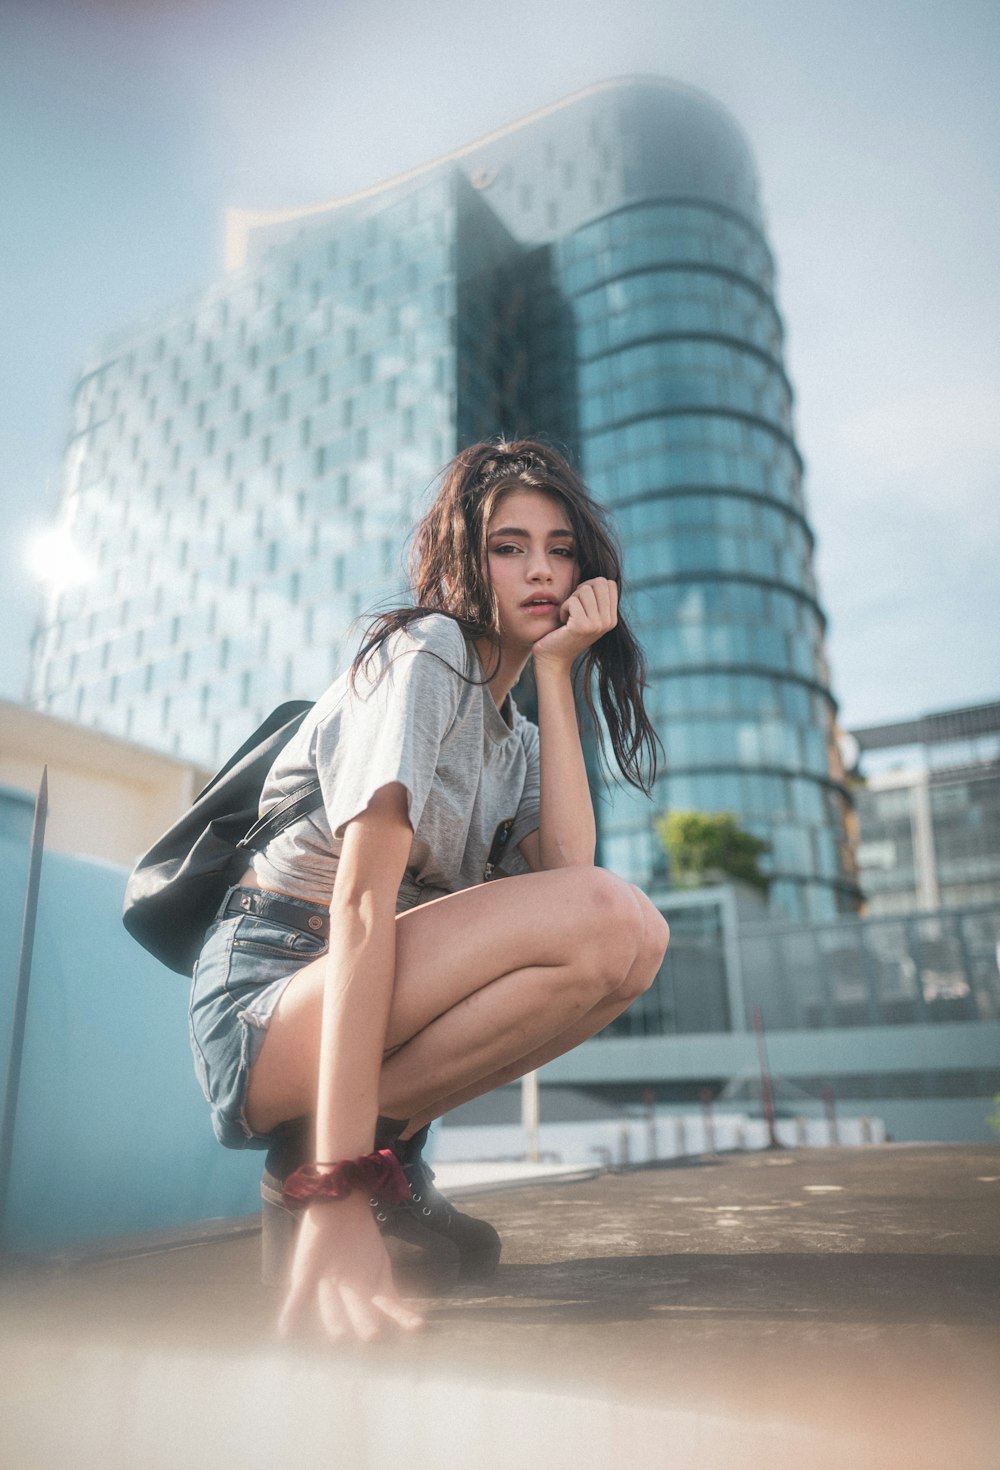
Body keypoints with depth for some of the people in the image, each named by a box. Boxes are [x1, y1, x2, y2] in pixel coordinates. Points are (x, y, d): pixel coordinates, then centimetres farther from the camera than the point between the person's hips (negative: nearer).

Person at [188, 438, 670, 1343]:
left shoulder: (515, 733, 17)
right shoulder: (427, 654, -9)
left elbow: (565, 866, -4)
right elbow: (362, 900, -21)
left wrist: (555, 671, -2)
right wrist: (336, 1202, -28)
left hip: (374, 1005, 8)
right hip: (268, 1006, -8)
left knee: (631, 941, 1)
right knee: (609, 918, -25)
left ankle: (387, 1132, 1)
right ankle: (333, 1158, -12)